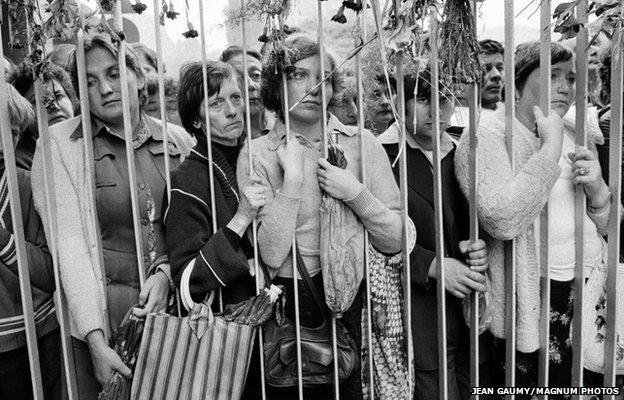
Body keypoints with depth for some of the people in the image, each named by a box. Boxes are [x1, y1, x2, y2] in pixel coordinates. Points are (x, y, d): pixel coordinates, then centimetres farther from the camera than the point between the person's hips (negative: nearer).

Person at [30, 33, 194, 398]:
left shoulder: (178, 142, 2)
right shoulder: (59, 145, -6)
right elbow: (69, 245, -12)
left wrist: (166, 272, -13)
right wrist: (96, 340, -17)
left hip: (172, 304, 3)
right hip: (99, 314, -3)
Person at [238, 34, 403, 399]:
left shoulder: (361, 143, -1)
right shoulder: (257, 155, -5)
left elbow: (396, 240, -2)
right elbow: (272, 253, -15)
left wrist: (354, 193, -15)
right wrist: (293, 176, -17)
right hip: (290, 305, -1)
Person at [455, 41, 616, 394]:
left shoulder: (576, 137, 10)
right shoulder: (487, 136, -12)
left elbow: (606, 226, 14)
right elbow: (501, 220, -29)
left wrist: (597, 190, -9)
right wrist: (550, 149, -23)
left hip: (590, 288, 7)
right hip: (533, 302, -7)